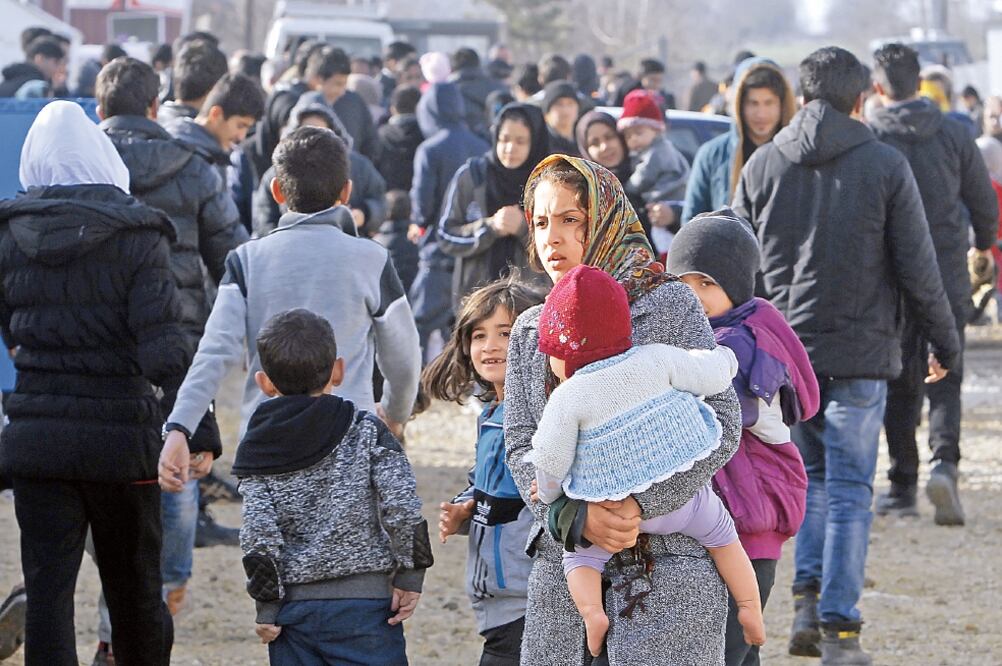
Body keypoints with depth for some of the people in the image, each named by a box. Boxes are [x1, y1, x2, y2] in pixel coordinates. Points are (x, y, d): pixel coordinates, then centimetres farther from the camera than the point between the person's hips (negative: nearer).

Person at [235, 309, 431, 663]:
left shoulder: (256, 449, 2)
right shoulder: (367, 431, -2)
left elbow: (258, 534, -6)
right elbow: (402, 510, -11)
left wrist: (267, 606, 1)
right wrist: (410, 576, 0)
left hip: (294, 607, 2)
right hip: (365, 604, -2)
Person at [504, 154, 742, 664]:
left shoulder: (671, 304, -1)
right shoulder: (530, 329, 13)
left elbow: (720, 426, -8)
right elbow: (521, 448, 5)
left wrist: (640, 502, -19)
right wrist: (576, 516, -15)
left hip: (665, 562, -4)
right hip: (561, 569, 4)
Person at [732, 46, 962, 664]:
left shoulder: (761, 166, 3)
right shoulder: (885, 166, -6)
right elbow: (918, 268, -5)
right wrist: (946, 343, 7)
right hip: (859, 354, -3)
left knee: (813, 475, 21)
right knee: (849, 490, 2)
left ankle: (808, 601, 11)